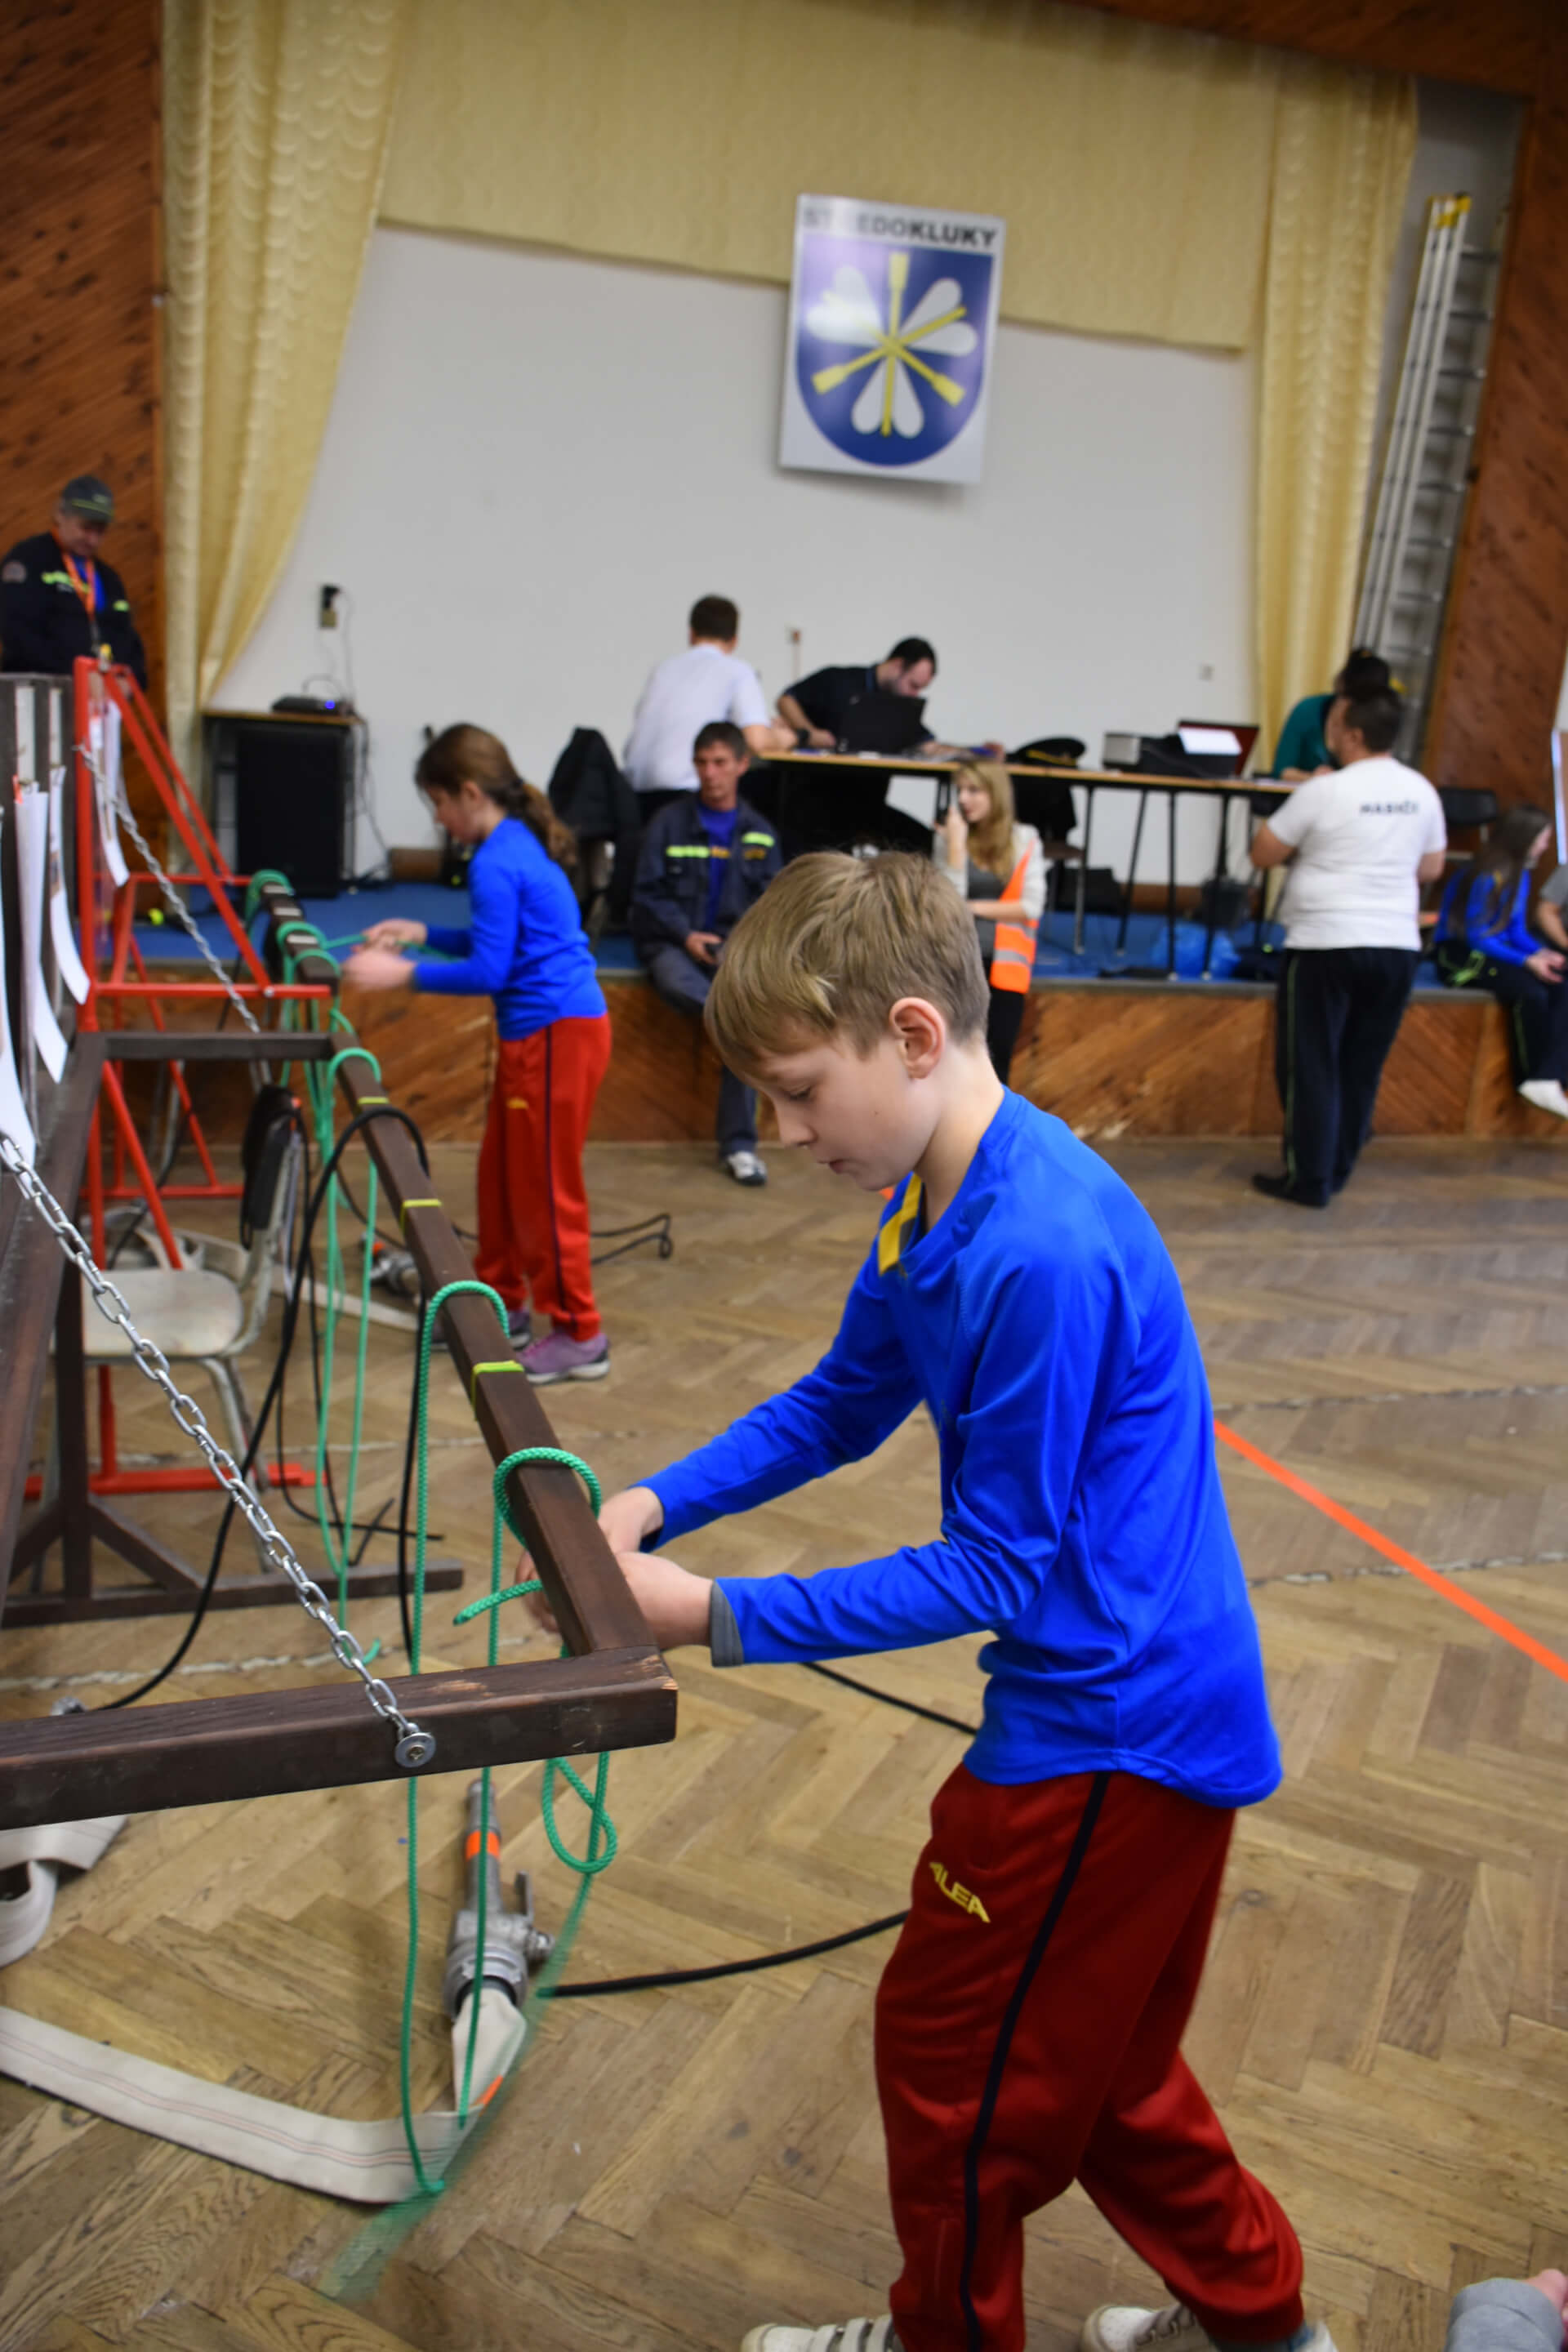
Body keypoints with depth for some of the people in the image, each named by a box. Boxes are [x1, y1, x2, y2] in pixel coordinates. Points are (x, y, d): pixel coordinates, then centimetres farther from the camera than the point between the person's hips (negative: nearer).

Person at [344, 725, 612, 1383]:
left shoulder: (495, 863, -17)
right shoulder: (522, 845, 13)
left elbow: (488, 970, -20)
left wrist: (404, 973, -13)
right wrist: (421, 933, 21)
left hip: (555, 1035, -10)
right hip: (539, 1031, 10)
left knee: (543, 1186, -1)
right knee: (501, 1171, 19)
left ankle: (579, 1335, 8)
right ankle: (503, 1303, 32)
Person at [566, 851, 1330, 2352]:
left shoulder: (1042, 1257, -31)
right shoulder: (931, 1200, 0)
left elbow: (998, 1570, -24)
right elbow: (841, 1402, 11)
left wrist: (718, 1617, -21)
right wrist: (653, 1505, -2)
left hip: (1112, 1728, -9)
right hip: (1119, 1708, 9)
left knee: (954, 2058, 13)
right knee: (1089, 2057, 27)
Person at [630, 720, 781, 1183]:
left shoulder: (759, 833, 12)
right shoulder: (669, 822, 5)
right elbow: (648, 893, 1)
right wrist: (686, 935, -13)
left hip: (731, 945, 1)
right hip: (673, 942, -1)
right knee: (676, 984, -39)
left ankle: (739, 1144, -18)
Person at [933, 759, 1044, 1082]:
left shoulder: (1025, 840, 2)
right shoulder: (949, 837, 1)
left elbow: (1032, 907, -5)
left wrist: (974, 907, -6)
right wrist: (957, 843, -12)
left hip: (1006, 963, 0)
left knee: (997, 1061, 4)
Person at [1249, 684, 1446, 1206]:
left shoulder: (1323, 792, -12)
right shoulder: (1422, 793, 6)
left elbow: (1263, 855, -4)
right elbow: (1431, 869, 17)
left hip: (1326, 947, -6)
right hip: (1398, 947, 6)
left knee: (1311, 1067, 3)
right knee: (1361, 1068, 14)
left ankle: (1309, 1181, 5)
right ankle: (1337, 1172, 22)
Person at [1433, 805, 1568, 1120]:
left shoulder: (1520, 874, 8)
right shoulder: (1487, 876, -17)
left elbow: (1516, 930, 12)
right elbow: (1475, 937, -18)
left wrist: (1542, 952, -8)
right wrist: (1527, 961, -22)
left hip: (1495, 951, 8)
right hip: (1460, 955, -8)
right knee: (1531, 993, -31)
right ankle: (1530, 1079, -15)